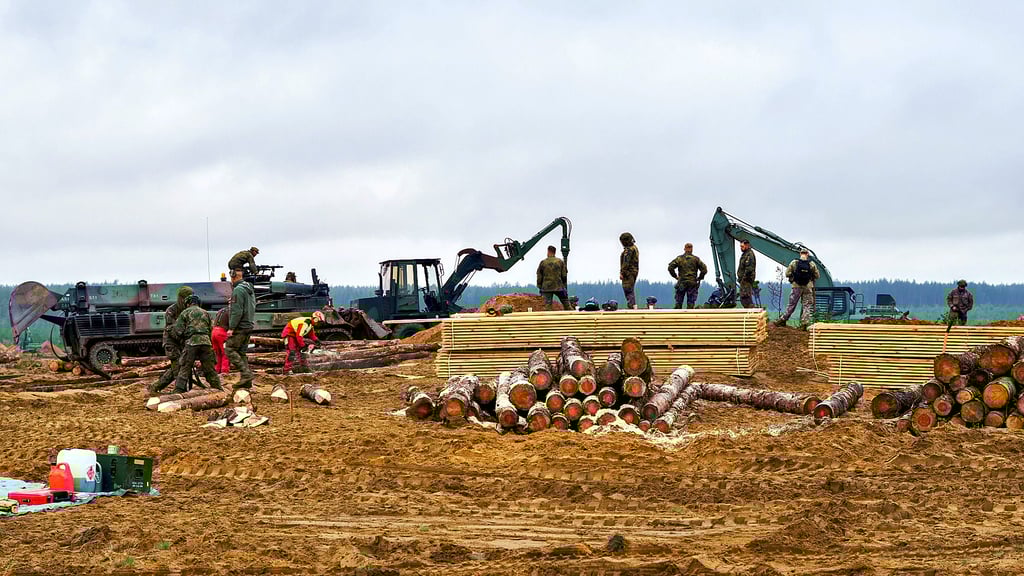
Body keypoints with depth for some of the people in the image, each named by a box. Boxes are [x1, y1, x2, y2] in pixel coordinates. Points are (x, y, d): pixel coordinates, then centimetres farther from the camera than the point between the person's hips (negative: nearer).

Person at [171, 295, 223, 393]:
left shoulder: (185, 313, 10)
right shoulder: (205, 313, 22)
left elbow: (178, 330, 3)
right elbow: (211, 328, 18)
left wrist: (184, 338, 22)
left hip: (191, 342, -3)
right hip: (206, 340, 3)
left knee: (184, 368, 0)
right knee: (210, 368, 13)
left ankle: (179, 390, -7)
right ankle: (217, 387, 14)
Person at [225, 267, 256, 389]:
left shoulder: (238, 290, -15)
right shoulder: (250, 289, 16)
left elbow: (237, 311, -20)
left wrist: (231, 328, -19)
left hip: (240, 327, -9)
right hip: (248, 326, 9)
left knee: (230, 350, -6)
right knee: (241, 352, 11)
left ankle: (246, 373, -15)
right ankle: (246, 381, 7)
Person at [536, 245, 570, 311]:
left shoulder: (543, 262, -1)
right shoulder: (560, 261, 1)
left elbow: (539, 276, 3)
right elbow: (564, 275, 4)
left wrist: (540, 287, 12)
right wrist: (563, 284, 17)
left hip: (547, 288, -1)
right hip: (559, 287, 1)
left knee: (547, 305, -1)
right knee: (566, 303, 12)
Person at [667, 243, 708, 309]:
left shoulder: (679, 258, 2)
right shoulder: (696, 259, 3)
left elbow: (670, 268, -7)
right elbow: (704, 269, -3)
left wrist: (675, 276, 4)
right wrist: (699, 278, 8)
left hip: (681, 283, 0)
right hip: (693, 284, 0)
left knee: (678, 303, 6)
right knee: (690, 304, 2)